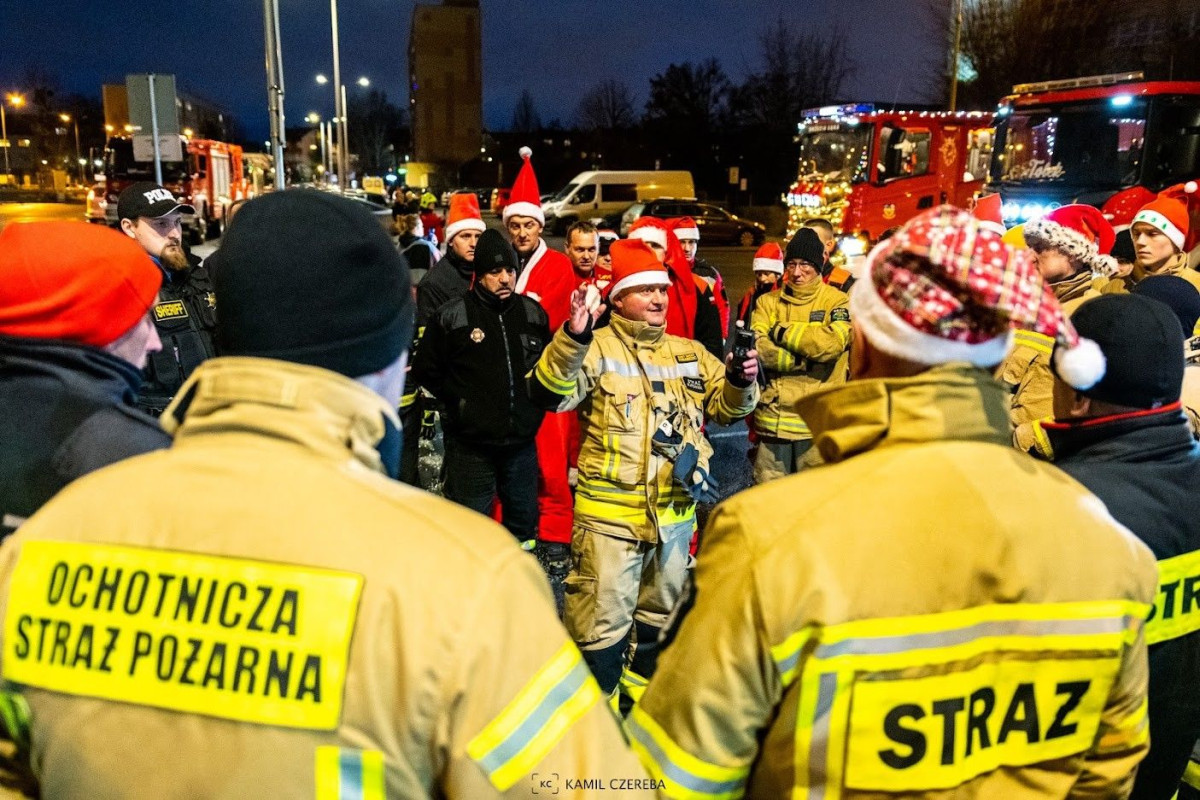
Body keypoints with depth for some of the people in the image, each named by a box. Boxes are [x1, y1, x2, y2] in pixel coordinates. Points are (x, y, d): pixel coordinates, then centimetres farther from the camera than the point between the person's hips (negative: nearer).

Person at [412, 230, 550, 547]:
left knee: (524, 519, 18)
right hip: (471, 446, -4)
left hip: (521, 440, 4)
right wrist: (458, 400, -2)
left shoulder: (533, 313, 5)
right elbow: (425, 371, 1)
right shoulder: (451, 316, -8)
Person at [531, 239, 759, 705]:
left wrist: (740, 382, -7)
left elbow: (725, 408, 15)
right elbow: (552, 392, -22)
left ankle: (643, 680, 44)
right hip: (610, 507, -6)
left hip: (675, 508, 6)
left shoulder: (690, 353, 11)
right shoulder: (598, 347, -7)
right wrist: (573, 337, -37)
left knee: (661, 607, 22)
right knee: (603, 614, 1)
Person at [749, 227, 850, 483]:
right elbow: (757, 346, -7)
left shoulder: (838, 301, 2)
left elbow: (832, 343, -18)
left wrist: (782, 331, -9)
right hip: (773, 417, 2)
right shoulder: (768, 302, 9)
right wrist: (802, 361, -15)